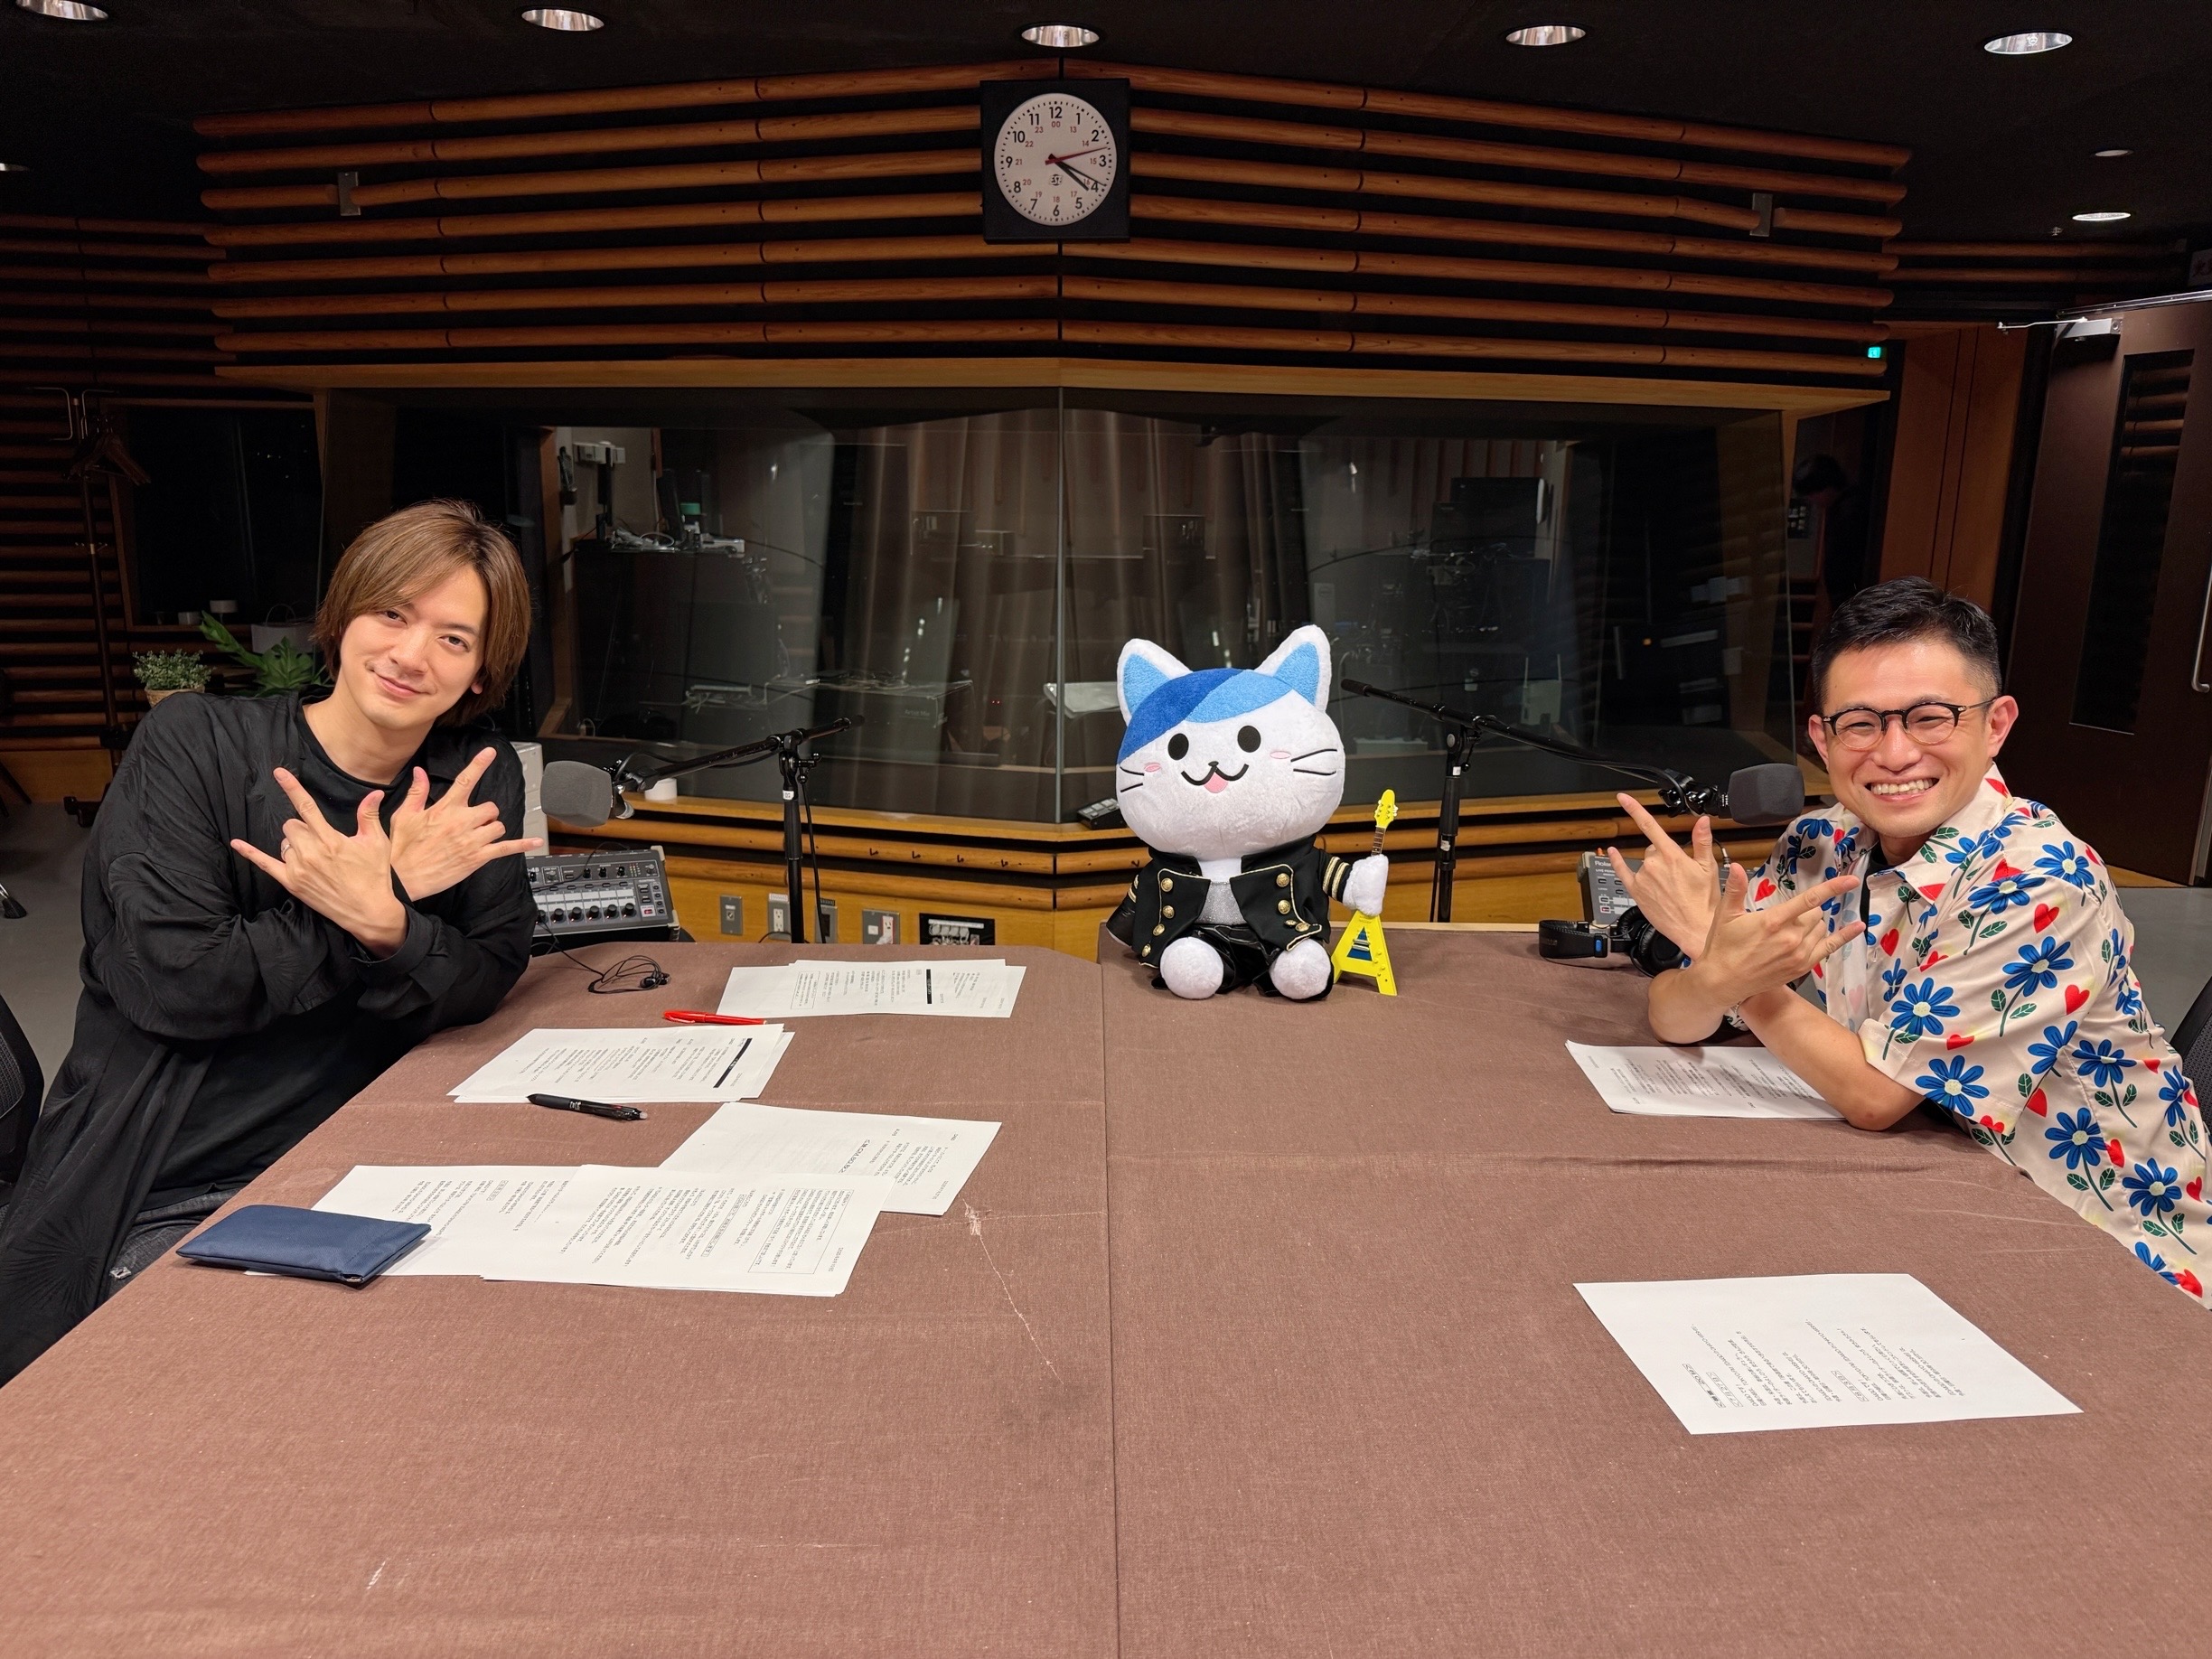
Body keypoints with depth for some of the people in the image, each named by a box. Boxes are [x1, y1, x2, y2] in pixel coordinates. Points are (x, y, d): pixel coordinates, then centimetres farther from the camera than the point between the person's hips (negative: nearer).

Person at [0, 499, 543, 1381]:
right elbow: (170, 981, -15)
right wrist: (390, 896, -19)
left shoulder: (477, 777, 3)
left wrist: (383, 925, -25)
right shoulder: (188, 745, -5)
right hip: (165, 1203, -3)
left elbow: (485, 984, -5)